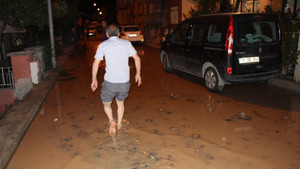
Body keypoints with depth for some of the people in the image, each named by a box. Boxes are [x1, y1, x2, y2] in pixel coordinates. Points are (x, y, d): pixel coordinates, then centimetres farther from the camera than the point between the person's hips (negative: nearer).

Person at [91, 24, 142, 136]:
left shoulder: (103, 45, 1)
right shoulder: (126, 43, 7)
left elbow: (96, 64, -1)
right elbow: (137, 58, 7)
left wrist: (94, 80, 9)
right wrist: (138, 74, 17)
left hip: (110, 81, -3)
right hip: (125, 81, 3)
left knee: (106, 103, 18)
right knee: (120, 102, 25)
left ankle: (111, 121, -6)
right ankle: (119, 124, 35)